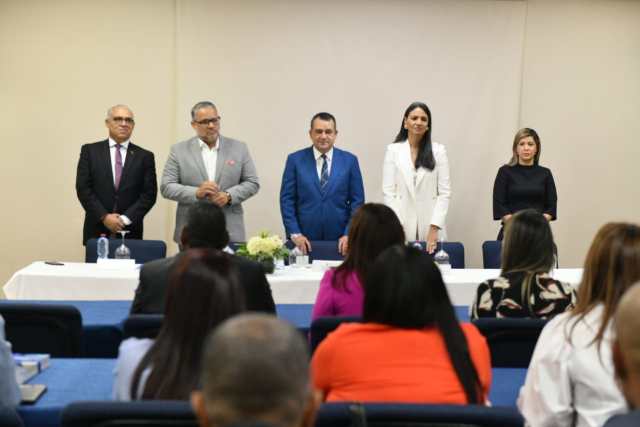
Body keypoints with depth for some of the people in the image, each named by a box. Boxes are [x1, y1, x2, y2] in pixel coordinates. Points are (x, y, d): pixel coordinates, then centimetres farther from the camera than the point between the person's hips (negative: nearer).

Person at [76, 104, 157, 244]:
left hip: (130, 232, 0)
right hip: (97, 231, 0)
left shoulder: (145, 156, 6)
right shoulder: (90, 151, 5)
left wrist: (125, 219, -10)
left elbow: (149, 194, 0)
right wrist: (104, 217, -11)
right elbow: (83, 188, -1)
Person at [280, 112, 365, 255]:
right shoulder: (295, 159, 2)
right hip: (304, 240, -1)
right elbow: (287, 199, 1)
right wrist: (294, 233, -7)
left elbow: (357, 200, 3)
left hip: (339, 241, 1)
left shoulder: (349, 160, 4)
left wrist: (349, 234, -6)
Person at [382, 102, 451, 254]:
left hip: (430, 226, 0)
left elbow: (444, 192, 1)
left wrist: (434, 228, -9)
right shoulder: (393, 150, 4)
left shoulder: (438, 150, 4)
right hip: (402, 226, 0)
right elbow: (388, 191, 1)